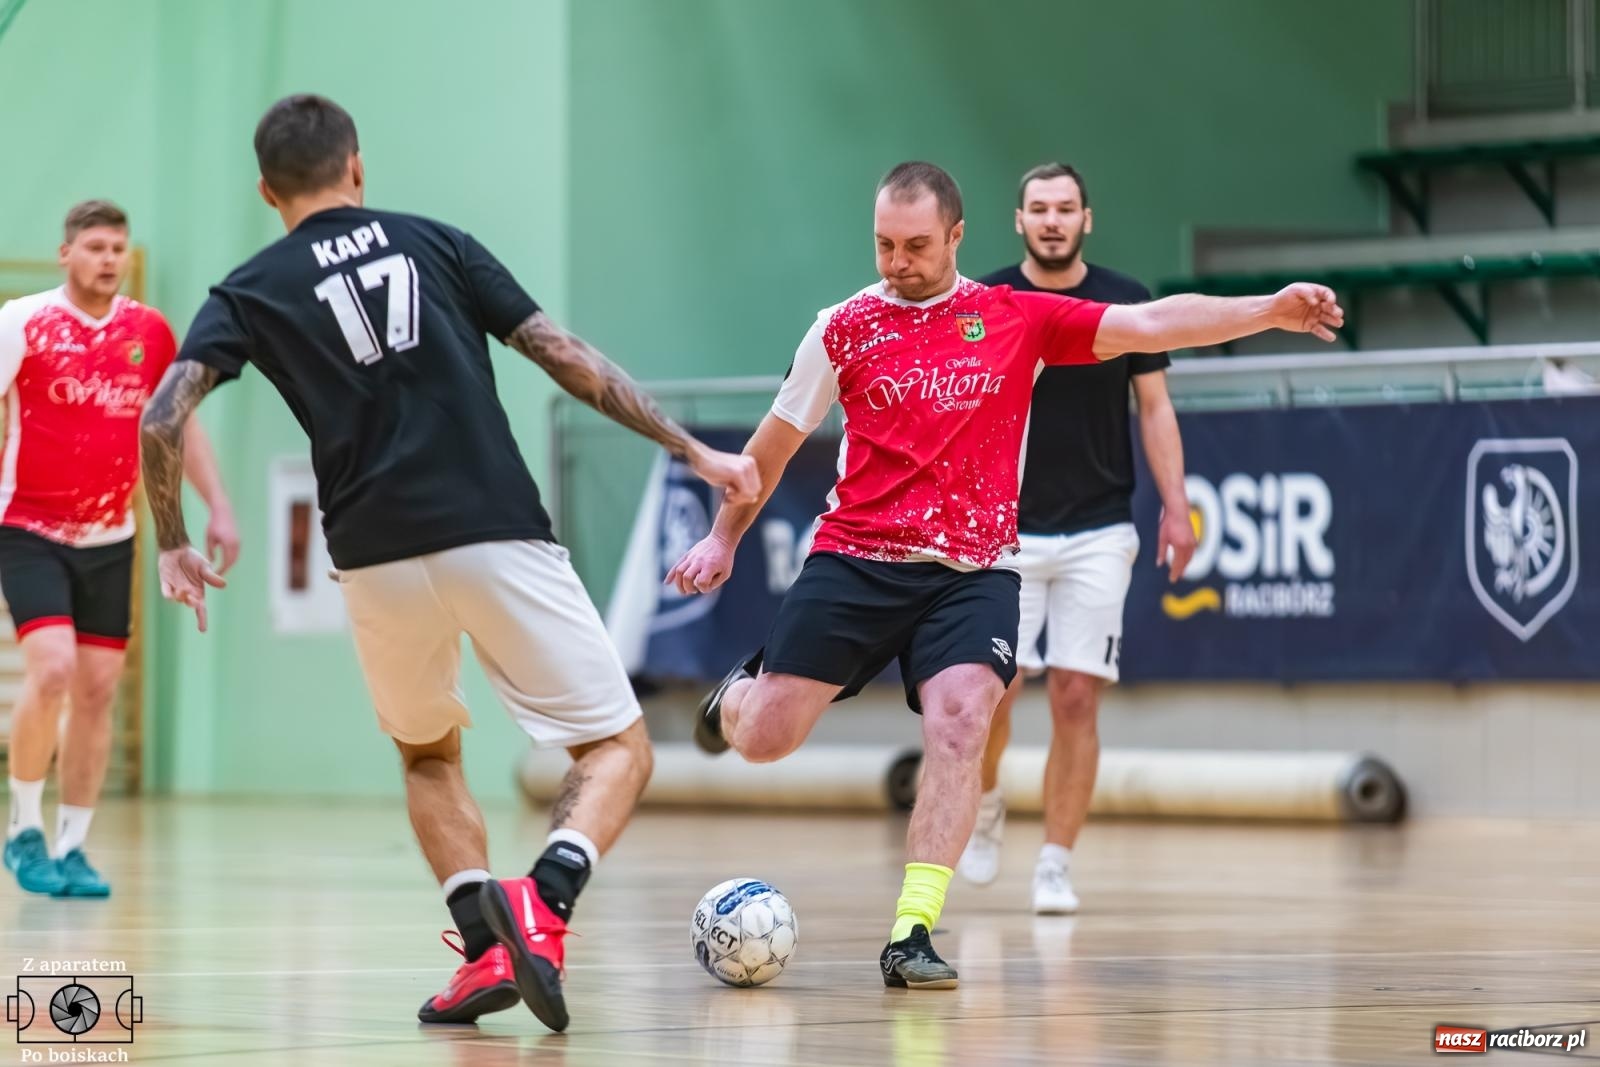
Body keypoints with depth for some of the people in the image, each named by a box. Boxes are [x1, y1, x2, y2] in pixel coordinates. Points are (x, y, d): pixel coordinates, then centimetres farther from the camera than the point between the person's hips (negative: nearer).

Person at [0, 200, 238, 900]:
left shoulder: (150, 332, 2)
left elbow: (181, 423, 14)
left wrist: (218, 507, 6)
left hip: (110, 540, 4)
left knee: (97, 690, 2)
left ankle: (70, 848, 12)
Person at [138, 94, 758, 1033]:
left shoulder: (251, 292, 13)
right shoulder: (435, 243, 12)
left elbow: (161, 420, -1)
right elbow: (567, 360, 7)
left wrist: (173, 545, 13)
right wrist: (692, 451, 10)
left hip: (377, 559, 2)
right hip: (498, 535, -2)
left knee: (429, 756, 27)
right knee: (619, 749, 7)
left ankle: (485, 946, 6)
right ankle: (543, 902, -22)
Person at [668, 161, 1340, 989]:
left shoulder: (1018, 319, 4)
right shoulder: (846, 328, 4)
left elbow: (1150, 326, -2)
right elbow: (777, 439, 16)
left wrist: (1269, 311, -13)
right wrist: (723, 537, 22)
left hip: (970, 572, 0)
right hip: (853, 562, 0)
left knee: (960, 720, -23)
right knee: (764, 738, -4)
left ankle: (912, 935, -20)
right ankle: (738, 693, 35)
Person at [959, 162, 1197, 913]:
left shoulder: (1125, 303, 2)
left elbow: (1155, 408, 6)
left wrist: (1176, 505, -3)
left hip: (1099, 533, 0)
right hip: (1005, 532, 0)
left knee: (1076, 698, -4)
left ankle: (1055, 866, 4)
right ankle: (985, 807, 23)